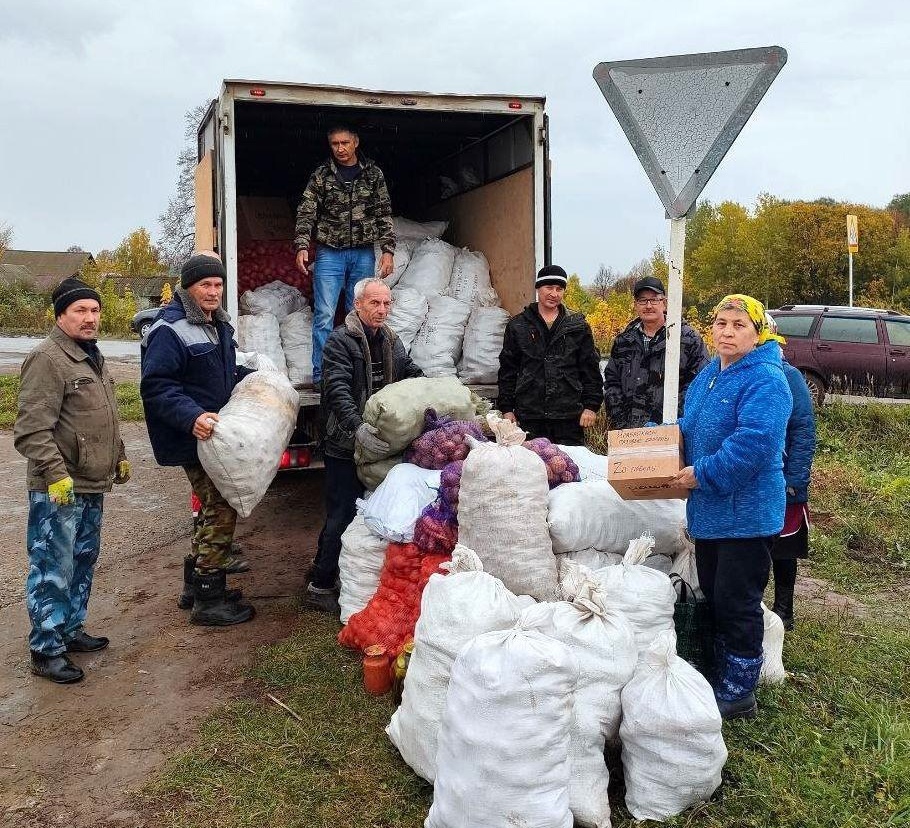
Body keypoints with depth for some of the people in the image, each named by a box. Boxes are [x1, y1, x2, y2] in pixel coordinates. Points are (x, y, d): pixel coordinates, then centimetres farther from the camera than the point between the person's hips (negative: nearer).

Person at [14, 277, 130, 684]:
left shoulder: (92, 357, 15)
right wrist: (55, 473, -26)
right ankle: (46, 649, 7)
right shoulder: (47, 359, -15)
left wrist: (119, 456, 26)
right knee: (53, 571, -3)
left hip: (91, 486, 10)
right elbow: (32, 428, -21)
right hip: (57, 490, -9)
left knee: (84, 562, 18)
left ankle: (71, 629, 32)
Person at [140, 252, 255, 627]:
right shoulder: (170, 330, -18)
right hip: (194, 439, -10)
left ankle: (196, 583, 32)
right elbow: (155, 385, -25)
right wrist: (192, 417, -36)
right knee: (221, 510, -8)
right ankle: (208, 600, 3)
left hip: (216, 433, 10)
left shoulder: (217, 324, 13)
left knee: (211, 507, 18)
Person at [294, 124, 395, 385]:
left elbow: (384, 215, 8)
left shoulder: (373, 174, 8)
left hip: (363, 254, 2)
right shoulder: (321, 175, 5)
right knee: (324, 315, -7)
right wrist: (302, 246, -13)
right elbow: (306, 214, 1)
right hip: (329, 253, -1)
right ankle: (321, 374, -3)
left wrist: (388, 249, -1)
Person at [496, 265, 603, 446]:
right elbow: (507, 370, 11)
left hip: (569, 417, 0)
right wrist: (506, 408, 5)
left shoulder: (578, 327, 10)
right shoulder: (518, 326, 10)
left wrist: (591, 406, 1)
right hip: (530, 418, 0)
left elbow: (590, 368, 9)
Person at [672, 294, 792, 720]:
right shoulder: (706, 376, 12)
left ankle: (738, 693, 14)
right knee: (713, 598, 18)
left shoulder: (765, 381, -16)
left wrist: (703, 474, -23)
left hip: (746, 513, -9)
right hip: (709, 510, 9)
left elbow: (754, 443, -28)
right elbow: (690, 430, 24)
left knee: (738, 605, 0)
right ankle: (718, 679, 32)